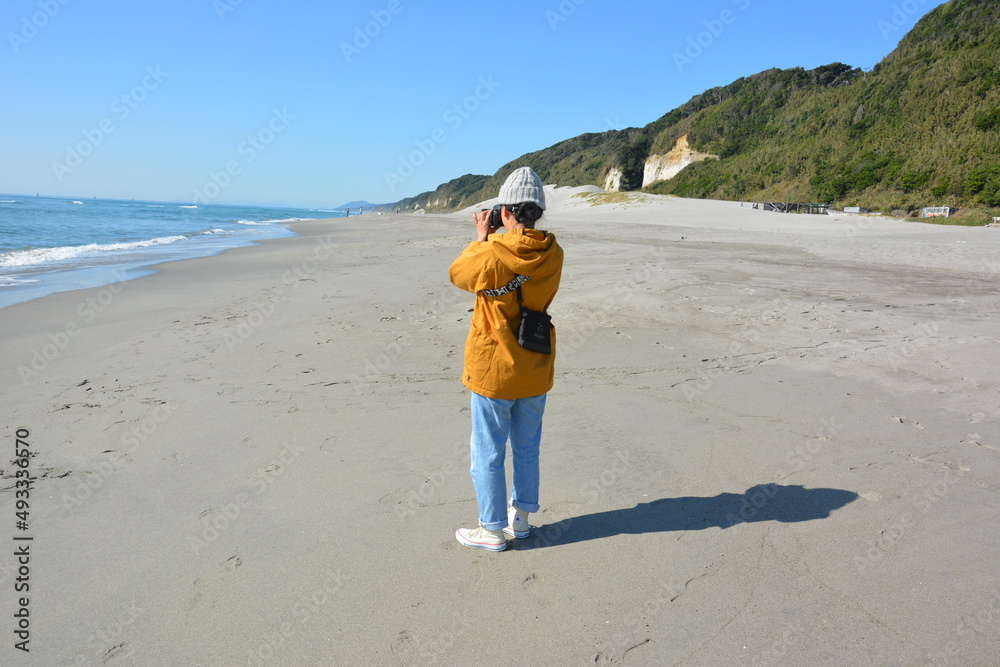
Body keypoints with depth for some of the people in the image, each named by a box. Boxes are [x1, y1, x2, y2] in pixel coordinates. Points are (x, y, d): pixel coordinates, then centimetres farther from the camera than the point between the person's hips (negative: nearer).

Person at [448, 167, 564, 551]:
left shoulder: (492, 257, -22)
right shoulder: (553, 255, -7)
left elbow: (457, 274, -2)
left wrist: (481, 239, 8)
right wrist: (493, 243, 7)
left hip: (494, 372, -5)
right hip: (535, 371, 6)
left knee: (488, 455, 10)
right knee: (527, 450, 20)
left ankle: (493, 530, 22)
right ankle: (521, 519, 35)